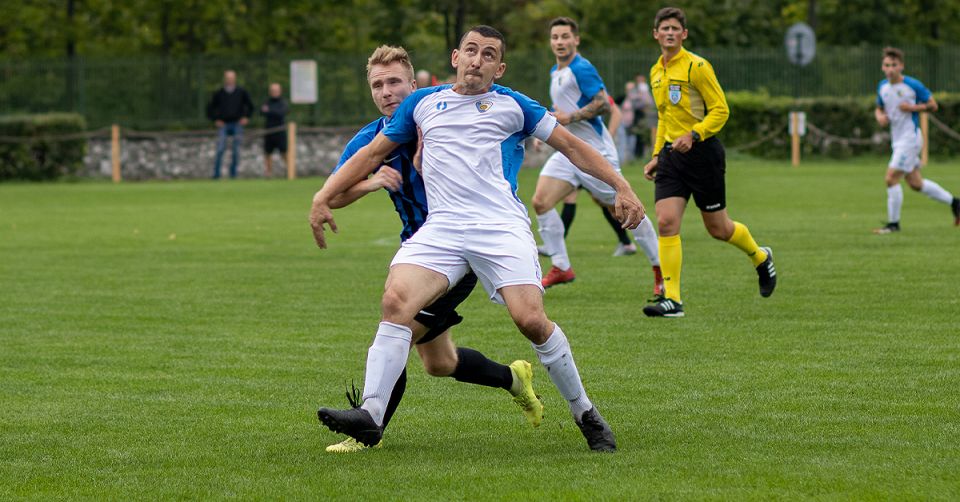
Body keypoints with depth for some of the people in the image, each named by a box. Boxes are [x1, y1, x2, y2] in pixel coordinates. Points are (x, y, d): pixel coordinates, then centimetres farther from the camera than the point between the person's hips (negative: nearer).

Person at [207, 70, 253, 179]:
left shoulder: (241, 92, 6)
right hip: (223, 125, -1)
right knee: (220, 149, -13)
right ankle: (216, 173, -9)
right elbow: (210, 108, 13)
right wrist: (215, 120, 1)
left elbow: (250, 106, 17)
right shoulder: (219, 93, 5)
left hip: (237, 125, 1)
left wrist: (246, 117, 4)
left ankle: (233, 173, 10)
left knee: (236, 151, -1)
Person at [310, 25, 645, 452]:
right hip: (441, 228, 2)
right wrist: (322, 199, 16)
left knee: (531, 319, -18)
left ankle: (586, 415, 2)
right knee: (395, 301, -22)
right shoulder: (422, 104, 18)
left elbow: (572, 146, 17)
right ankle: (370, 415, -24)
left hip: (503, 228, -2)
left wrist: (621, 187, 8)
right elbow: (372, 153, 25)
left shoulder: (512, 105, 12)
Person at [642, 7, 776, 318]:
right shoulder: (656, 72, 13)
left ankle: (761, 258, 36)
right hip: (671, 154, 6)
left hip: (702, 152, -6)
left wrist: (693, 135, -25)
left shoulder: (696, 67, -11)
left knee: (718, 228, 6)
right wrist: (656, 155, 20)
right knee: (666, 222, -11)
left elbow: (720, 110, -12)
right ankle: (672, 299, -11)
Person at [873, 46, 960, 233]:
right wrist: (880, 116, -3)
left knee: (891, 178, -13)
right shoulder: (882, 87, 5)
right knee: (916, 183, 14)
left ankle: (893, 223, -3)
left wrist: (912, 107, -20)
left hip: (910, 138, -8)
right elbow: (879, 108, 20)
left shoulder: (913, 85, -13)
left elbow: (933, 105, -6)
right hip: (897, 140, 8)